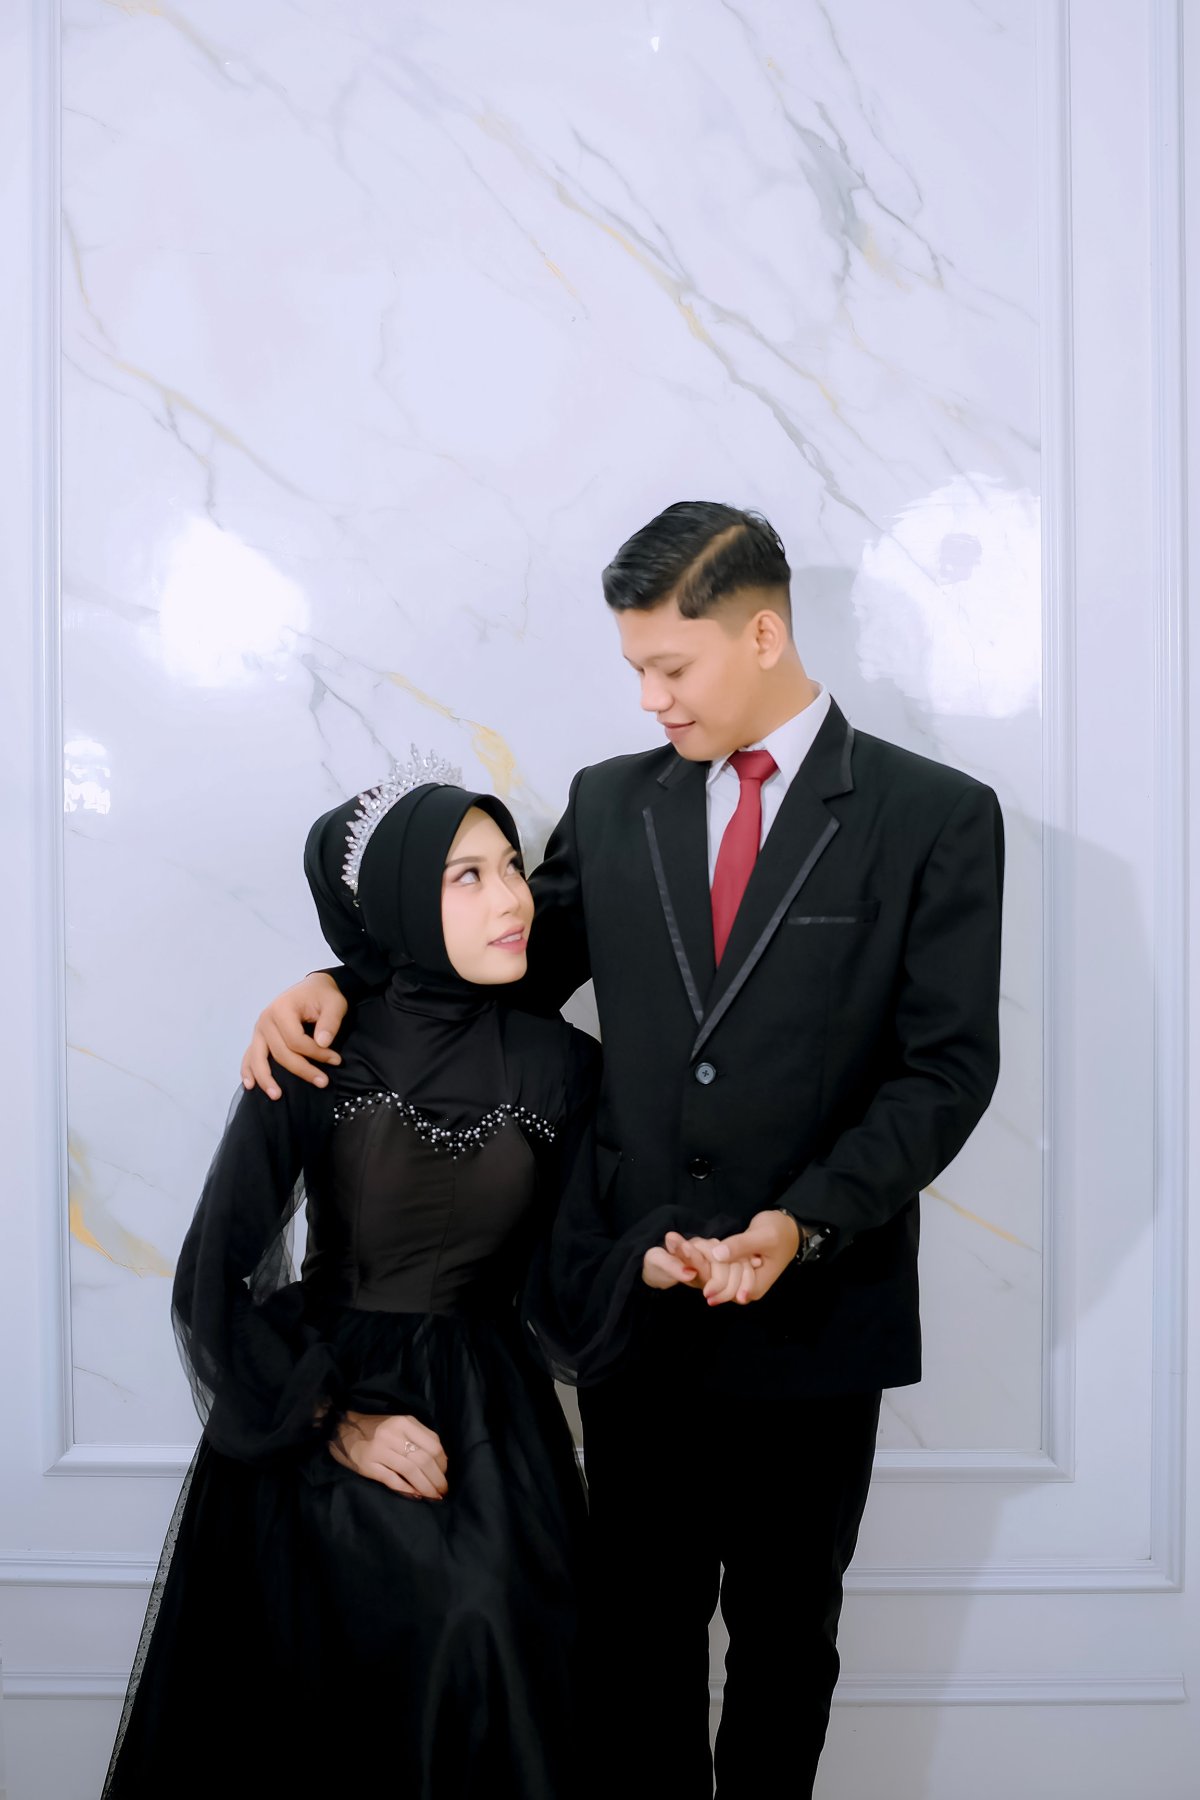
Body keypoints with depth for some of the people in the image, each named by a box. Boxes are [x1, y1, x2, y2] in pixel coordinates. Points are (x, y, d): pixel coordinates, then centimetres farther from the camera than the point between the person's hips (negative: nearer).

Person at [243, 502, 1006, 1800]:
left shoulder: (935, 815, -6)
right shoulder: (610, 802, 5)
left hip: (817, 1312, -2)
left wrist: (802, 1226, -21)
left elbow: (947, 1065, -10)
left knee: (784, 1629, 17)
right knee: (638, 1623, 14)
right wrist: (339, 987, -8)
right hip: (635, 1302, 3)